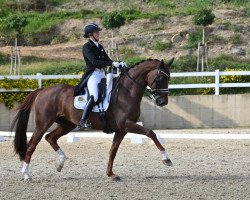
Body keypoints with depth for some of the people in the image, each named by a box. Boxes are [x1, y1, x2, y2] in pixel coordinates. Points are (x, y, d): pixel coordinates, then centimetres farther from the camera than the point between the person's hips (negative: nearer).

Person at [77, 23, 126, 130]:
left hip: (102, 74, 9)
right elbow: (94, 61, -19)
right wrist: (112, 63, -25)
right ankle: (82, 122, -31)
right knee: (94, 97, -29)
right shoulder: (87, 47, -6)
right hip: (93, 74, -9)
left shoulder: (100, 47, 18)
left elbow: (108, 60, 19)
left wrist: (119, 64, 0)